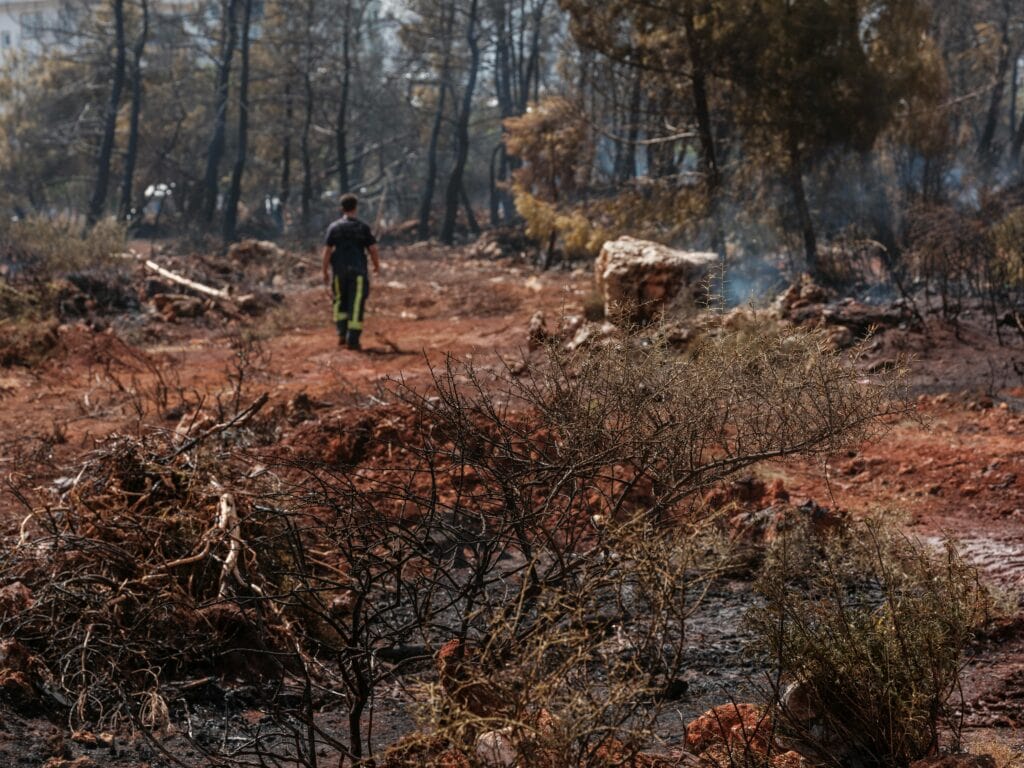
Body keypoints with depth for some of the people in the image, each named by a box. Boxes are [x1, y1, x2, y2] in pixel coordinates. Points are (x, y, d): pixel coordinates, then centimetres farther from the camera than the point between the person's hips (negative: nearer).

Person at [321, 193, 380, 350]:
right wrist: (377, 266, 14)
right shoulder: (363, 228, -3)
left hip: (339, 271, 2)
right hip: (358, 271, -2)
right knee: (356, 305, 0)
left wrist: (325, 272, 5)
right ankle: (352, 340, -3)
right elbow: (373, 249, -3)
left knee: (340, 302, 20)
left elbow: (327, 251, -3)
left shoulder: (333, 228, 0)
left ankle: (342, 334, 10)